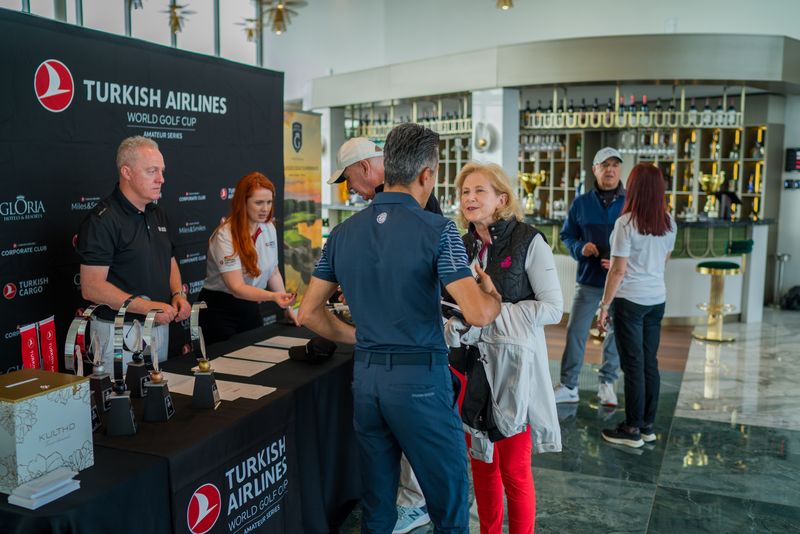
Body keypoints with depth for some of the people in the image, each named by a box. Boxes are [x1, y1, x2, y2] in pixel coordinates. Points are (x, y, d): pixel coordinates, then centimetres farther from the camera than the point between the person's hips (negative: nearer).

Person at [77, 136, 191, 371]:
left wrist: (178, 294, 1)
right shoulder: (102, 220, -15)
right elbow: (91, 288, -19)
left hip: (160, 326, 8)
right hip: (120, 331, -7)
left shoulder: (158, 214, 10)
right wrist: (148, 307, -24)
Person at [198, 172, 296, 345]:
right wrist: (273, 296, -41)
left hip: (250, 307, 6)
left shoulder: (269, 229, -1)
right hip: (219, 311, -6)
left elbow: (273, 273, 10)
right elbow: (237, 288, -28)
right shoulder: (225, 236, -21)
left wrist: (287, 307, 3)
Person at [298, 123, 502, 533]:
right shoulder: (436, 230, -11)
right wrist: (493, 295, 2)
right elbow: (478, 314, -19)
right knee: (449, 500, 10)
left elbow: (309, 313, 10)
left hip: (365, 376, 6)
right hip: (420, 379, -5)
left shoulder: (343, 233, 5)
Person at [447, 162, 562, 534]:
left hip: (513, 367, -5)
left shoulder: (529, 242, -10)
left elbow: (553, 308, -13)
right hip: (472, 365, 5)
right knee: (481, 464, 14)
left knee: (514, 470, 4)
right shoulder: (463, 246, 8)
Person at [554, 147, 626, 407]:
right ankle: (568, 386, 11)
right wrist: (580, 248, -10)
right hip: (588, 280, 1)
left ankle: (607, 383, 27)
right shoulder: (581, 203, 3)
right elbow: (567, 235, 10)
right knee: (575, 332, 0)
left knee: (616, 333, 11)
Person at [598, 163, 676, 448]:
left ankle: (633, 430, 9)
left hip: (630, 300, -6)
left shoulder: (626, 223, -14)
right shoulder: (668, 222, 4)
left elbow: (618, 270, -14)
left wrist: (605, 304, -6)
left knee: (633, 365, 1)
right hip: (657, 299, 6)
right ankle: (648, 425, 21)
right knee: (650, 362, 12)